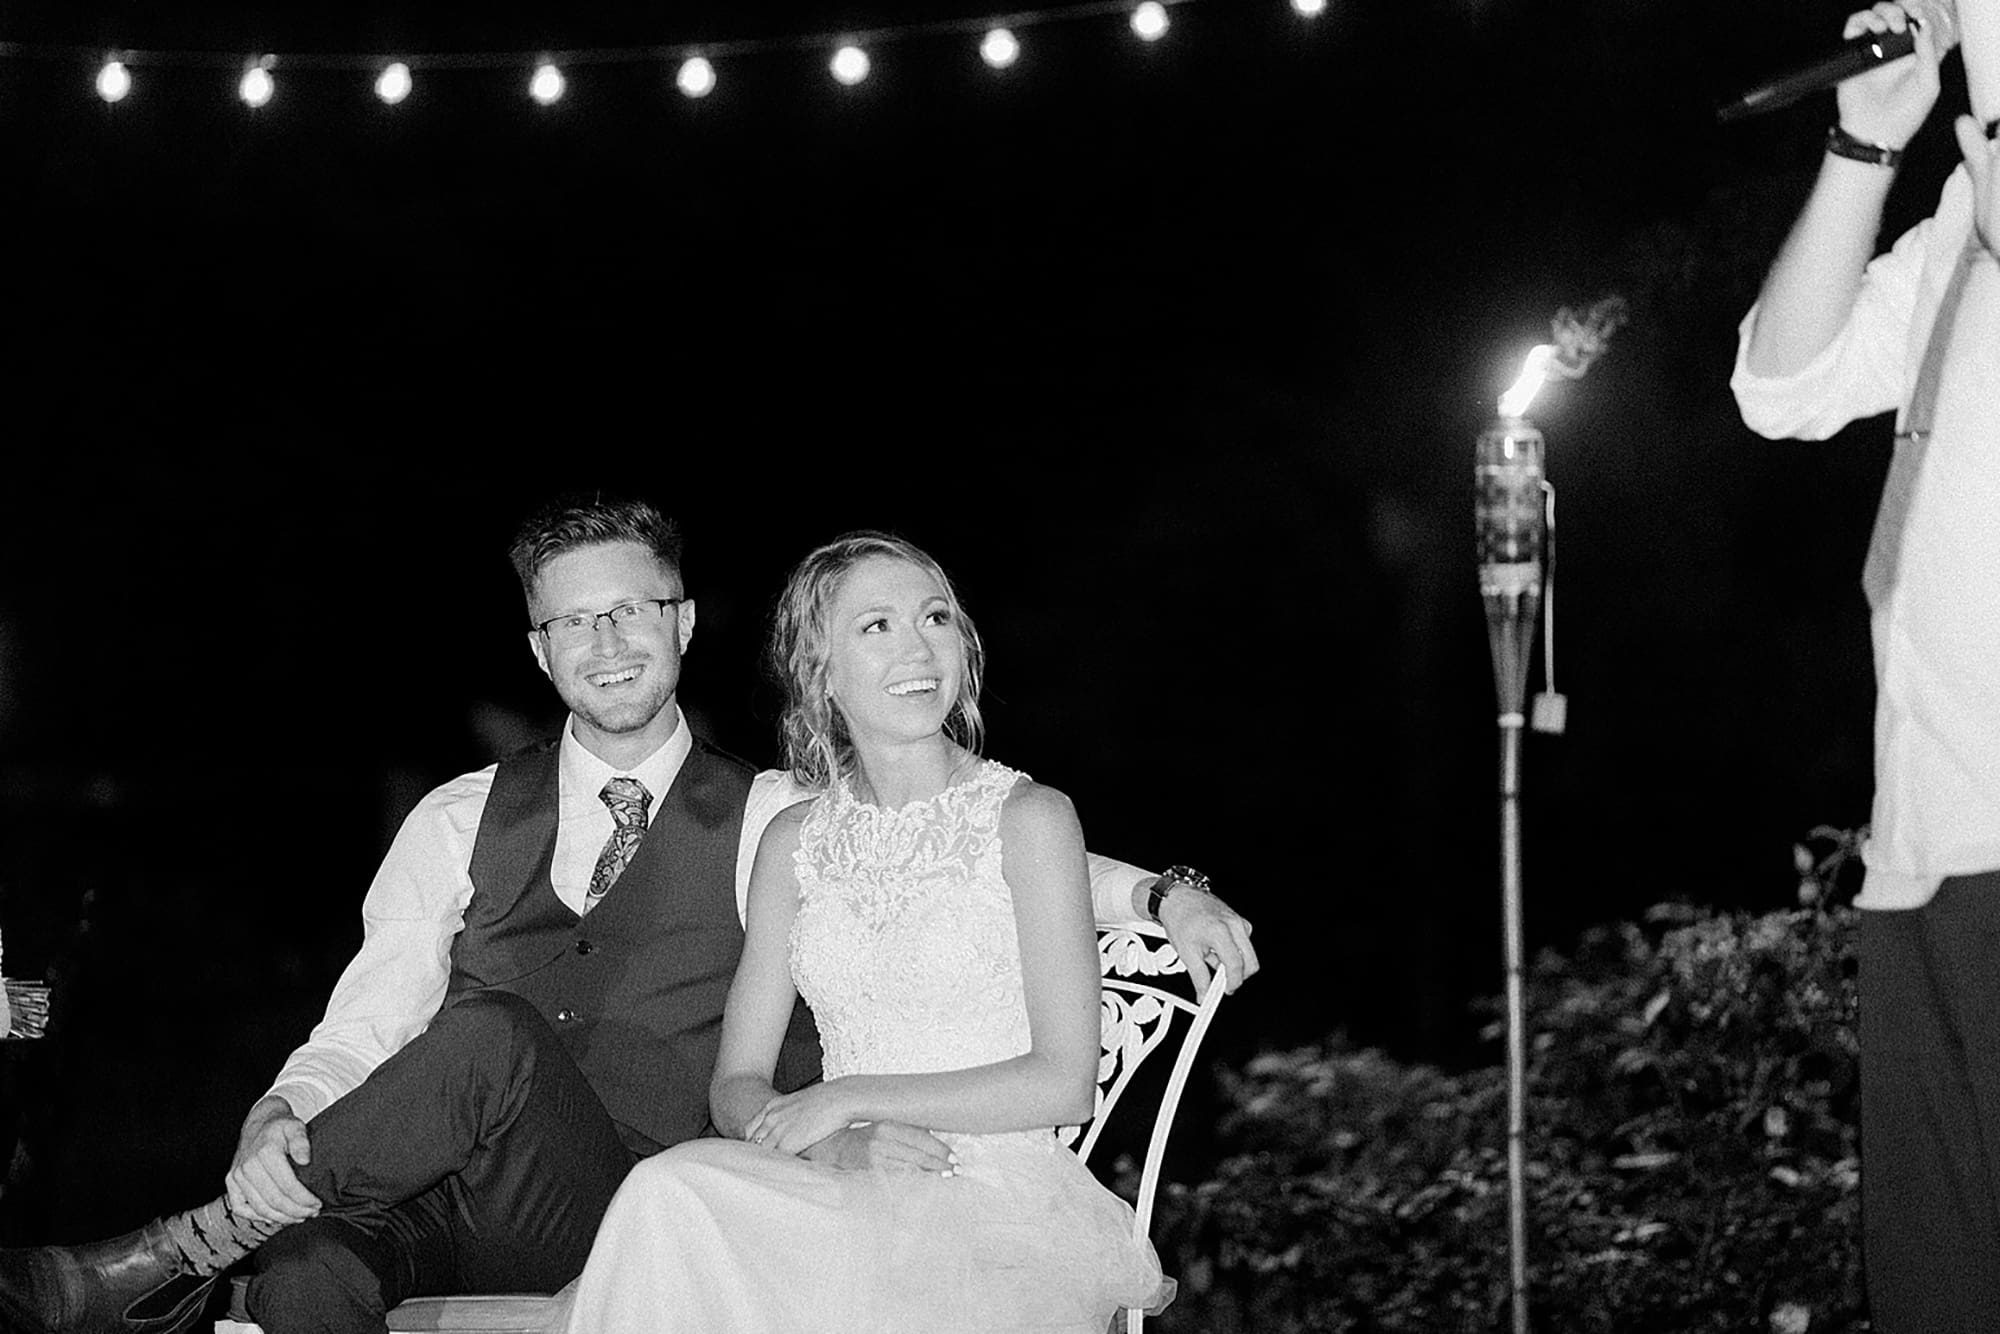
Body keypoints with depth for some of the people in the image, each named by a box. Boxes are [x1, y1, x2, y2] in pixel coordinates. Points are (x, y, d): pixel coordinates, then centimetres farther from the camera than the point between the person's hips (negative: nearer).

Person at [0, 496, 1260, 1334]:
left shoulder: (775, 821, 13)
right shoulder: (464, 822, 19)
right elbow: (367, 1018, 11)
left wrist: (1158, 890, -11)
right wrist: (283, 1119, -11)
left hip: (638, 1215, -1)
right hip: (451, 1211, 1)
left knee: (487, 1039, -32)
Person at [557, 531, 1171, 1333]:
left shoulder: (1028, 819, 1)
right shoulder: (794, 842, 13)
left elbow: (1064, 1082, -5)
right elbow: (736, 1086, 10)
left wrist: (857, 1099, -11)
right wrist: (847, 1144, -11)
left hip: (1000, 1196, -4)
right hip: (845, 1199, 4)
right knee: (671, 1191, -30)